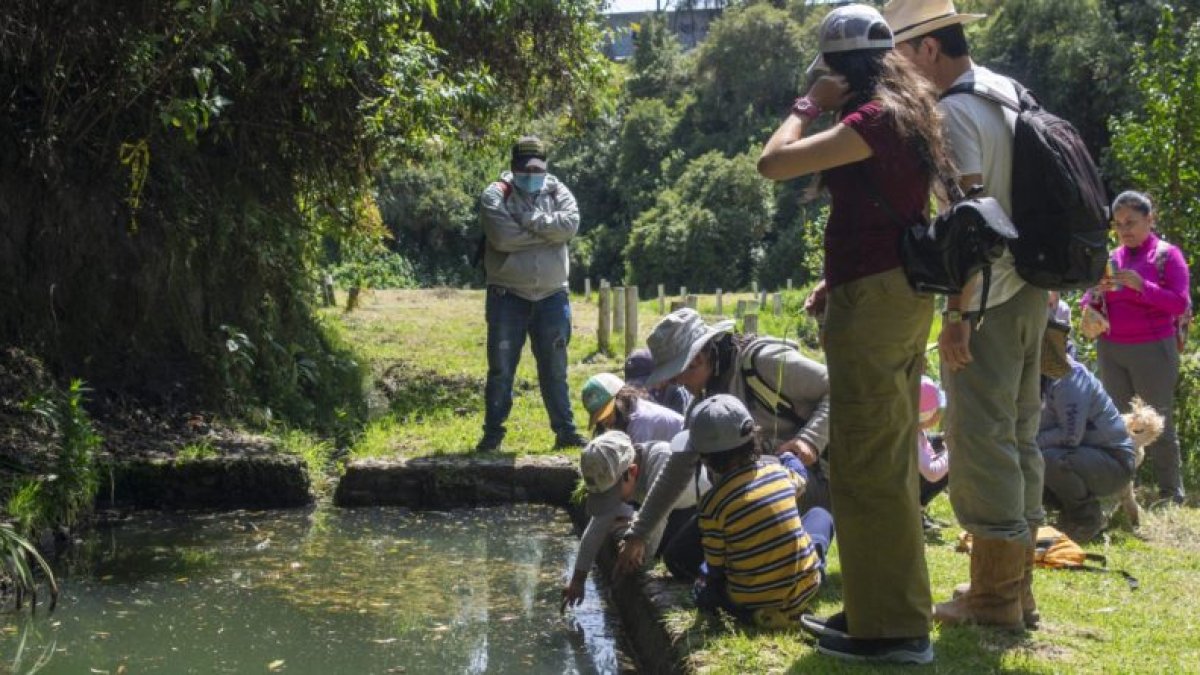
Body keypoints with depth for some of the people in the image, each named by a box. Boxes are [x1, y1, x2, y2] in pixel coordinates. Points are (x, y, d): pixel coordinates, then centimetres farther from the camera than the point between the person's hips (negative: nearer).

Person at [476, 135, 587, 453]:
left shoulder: (557, 192, 7)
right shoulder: (495, 195, -3)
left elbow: (570, 224, -13)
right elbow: (502, 236, -20)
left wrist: (529, 220, -16)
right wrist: (547, 231, -12)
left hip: (551, 296, 3)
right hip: (508, 295, -2)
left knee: (555, 369, 10)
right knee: (501, 369, 2)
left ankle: (565, 430, 17)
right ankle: (492, 434, 10)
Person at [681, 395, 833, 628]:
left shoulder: (712, 503, -17)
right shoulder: (777, 471, -5)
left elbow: (715, 567, -8)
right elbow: (800, 484, 22)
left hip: (749, 606, -3)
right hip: (803, 590, 3)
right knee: (821, 515, 27)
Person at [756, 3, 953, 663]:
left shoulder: (872, 119, -15)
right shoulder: (905, 115, 14)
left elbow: (772, 163, -21)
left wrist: (807, 106, -6)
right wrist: (838, 279, 22)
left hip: (872, 302, -10)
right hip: (901, 294, 10)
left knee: (865, 466, -5)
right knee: (884, 463, 16)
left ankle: (893, 629, 0)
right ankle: (879, 611, 27)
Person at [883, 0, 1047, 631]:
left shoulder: (954, 112, -15)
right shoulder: (1010, 94, 13)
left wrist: (957, 312, -24)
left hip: (985, 300, -9)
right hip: (1028, 288, 9)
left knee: (979, 437, -4)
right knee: (1017, 434, 13)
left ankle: (994, 594, 0)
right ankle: (1017, 583, 20)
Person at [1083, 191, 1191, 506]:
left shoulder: (1167, 255, 0)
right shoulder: (1111, 258, 12)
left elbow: (1180, 305, -8)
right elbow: (1089, 301, 14)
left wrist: (1141, 285, -20)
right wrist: (1095, 295, -9)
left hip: (1152, 350, -4)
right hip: (1111, 351, 4)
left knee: (1159, 424, -3)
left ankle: (1172, 497, 2)